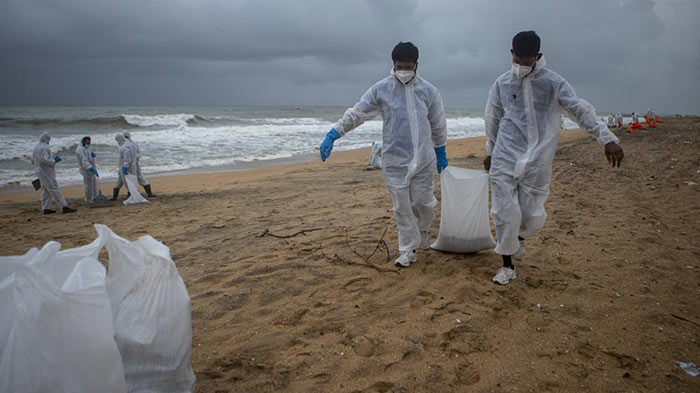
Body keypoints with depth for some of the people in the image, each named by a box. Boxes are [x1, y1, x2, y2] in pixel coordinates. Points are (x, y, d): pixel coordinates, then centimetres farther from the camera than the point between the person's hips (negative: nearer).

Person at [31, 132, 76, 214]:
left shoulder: (36, 148, 17)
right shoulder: (44, 147, -15)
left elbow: (33, 161, 23)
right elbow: (44, 159, -27)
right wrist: (54, 161, -13)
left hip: (40, 172, 10)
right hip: (46, 173, -10)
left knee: (46, 191, 14)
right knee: (54, 190, -12)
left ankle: (46, 208, 15)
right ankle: (64, 207, -14)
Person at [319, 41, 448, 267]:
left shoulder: (428, 91, 1)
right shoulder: (381, 89, -3)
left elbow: (438, 124, 12)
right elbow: (356, 114, 0)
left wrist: (441, 152, 18)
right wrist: (332, 135, -6)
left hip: (423, 159, 1)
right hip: (394, 160, 0)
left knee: (423, 201, 3)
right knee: (401, 206, 4)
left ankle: (423, 230, 36)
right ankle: (408, 251, 18)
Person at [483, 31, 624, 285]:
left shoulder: (552, 82, -2)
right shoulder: (502, 83, 6)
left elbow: (581, 110, -9)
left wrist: (607, 138, -20)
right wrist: (491, 151, 24)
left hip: (537, 163, -1)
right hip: (504, 160, 1)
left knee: (532, 216, 1)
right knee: (505, 214, -1)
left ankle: (519, 237, 38)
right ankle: (507, 265, 17)